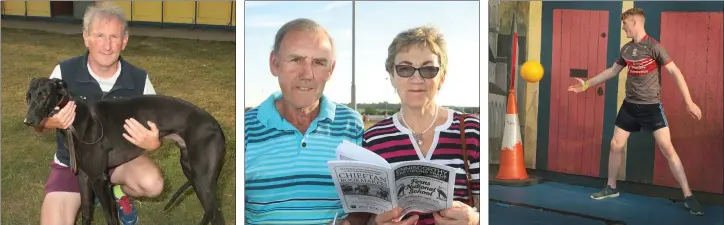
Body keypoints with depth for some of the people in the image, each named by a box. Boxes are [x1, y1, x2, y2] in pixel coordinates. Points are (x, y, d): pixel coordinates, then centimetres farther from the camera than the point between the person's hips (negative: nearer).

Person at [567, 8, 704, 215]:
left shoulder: (653, 47, -14)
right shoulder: (626, 49, 6)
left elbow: (675, 72, -15)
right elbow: (612, 71, 21)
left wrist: (689, 102, -21)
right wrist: (587, 84, 24)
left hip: (651, 106, -6)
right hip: (629, 105, 6)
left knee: (667, 148, -11)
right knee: (616, 145, 7)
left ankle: (688, 196, -5)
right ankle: (611, 188, 25)